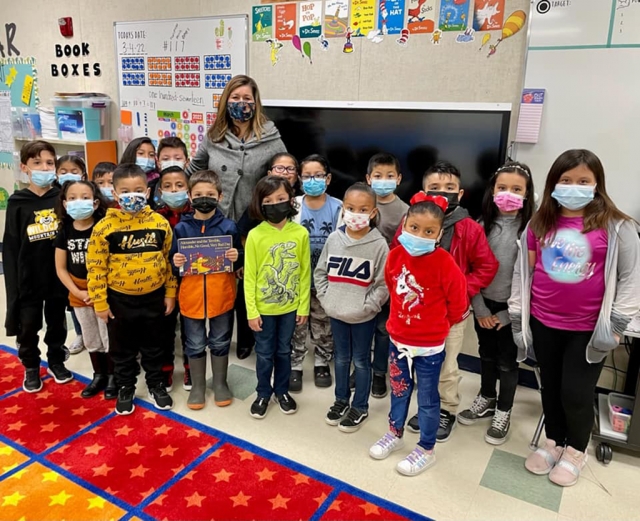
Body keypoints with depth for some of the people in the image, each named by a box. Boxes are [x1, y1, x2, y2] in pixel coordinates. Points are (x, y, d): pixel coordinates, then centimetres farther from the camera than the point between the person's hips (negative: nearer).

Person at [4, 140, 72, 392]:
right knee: (28, 327, 11)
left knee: (57, 323, 16)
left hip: (58, 277, 1)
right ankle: (31, 367, 32)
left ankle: (56, 362, 36)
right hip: (28, 279, -1)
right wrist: (13, 283, -7)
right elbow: (10, 248, -4)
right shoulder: (17, 203, -5)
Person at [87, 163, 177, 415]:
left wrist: (170, 293, 4)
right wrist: (100, 302, -7)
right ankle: (125, 388, 35)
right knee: (122, 348, 15)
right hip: (120, 300, -1)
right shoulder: (105, 227, -12)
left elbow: (169, 260, 3)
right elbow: (96, 267, -8)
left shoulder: (160, 223, -5)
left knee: (153, 345, 18)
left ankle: (156, 384, 37)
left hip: (153, 297, 2)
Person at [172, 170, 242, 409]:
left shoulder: (228, 226, -4)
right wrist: (175, 262, -17)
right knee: (194, 345, 13)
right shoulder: (181, 228, -2)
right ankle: (197, 386, 31)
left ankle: (220, 383, 33)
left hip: (222, 296, 0)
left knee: (220, 343, 15)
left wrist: (236, 258, -18)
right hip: (191, 297, 1)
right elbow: (173, 262, 5)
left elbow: (239, 261, 4)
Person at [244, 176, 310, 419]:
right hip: (264, 307, -1)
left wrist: (303, 306, -1)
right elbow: (249, 277, -9)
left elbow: (305, 273, -2)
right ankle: (263, 393, 35)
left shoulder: (300, 233, -9)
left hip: (290, 306, 2)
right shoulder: (255, 235, -13)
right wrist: (251, 311, -9)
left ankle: (282, 390, 39)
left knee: (284, 351, 19)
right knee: (264, 353, 14)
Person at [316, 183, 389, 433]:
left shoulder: (379, 244, -14)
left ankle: (360, 407, 30)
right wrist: (326, 298, -2)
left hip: (364, 317, -3)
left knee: (361, 361, 12)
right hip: (336, 313, 4)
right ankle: (341, 400, 39)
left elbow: (383, 284, -11)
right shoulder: (334, 238, -4)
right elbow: (320, 271, 6)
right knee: (341, 358, 20)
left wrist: (366, 306, -15)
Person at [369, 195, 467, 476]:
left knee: (427, 398, 12)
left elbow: (458, 304, -9)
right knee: (398, 390, 23)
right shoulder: (395, 255, -7)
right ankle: (395, 434, 44)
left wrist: (438, 325, 5)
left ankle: (426, 450, 30)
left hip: (430, 346, -5)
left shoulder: (445, 263, -22)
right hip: (398, 339, 5)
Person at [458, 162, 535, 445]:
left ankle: (503, 413, 30)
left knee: (507, 361, 10)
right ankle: (486, 399, 41)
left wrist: (508, 313, -11)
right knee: (487, 355, 20)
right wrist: (480, 307, -6)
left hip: (512, 308, -3)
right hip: (484, 305, 4)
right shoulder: (484, 225, -1)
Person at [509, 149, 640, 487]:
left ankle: (575, 451, 32)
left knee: (576, 392, 6)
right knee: (551, 387, 17)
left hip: (588, 329, -3)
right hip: (543, 324, 3)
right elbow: (523, 272, 4)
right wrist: (517, 315, 4)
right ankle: (553, 442, 38)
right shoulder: (539, 225, 0)